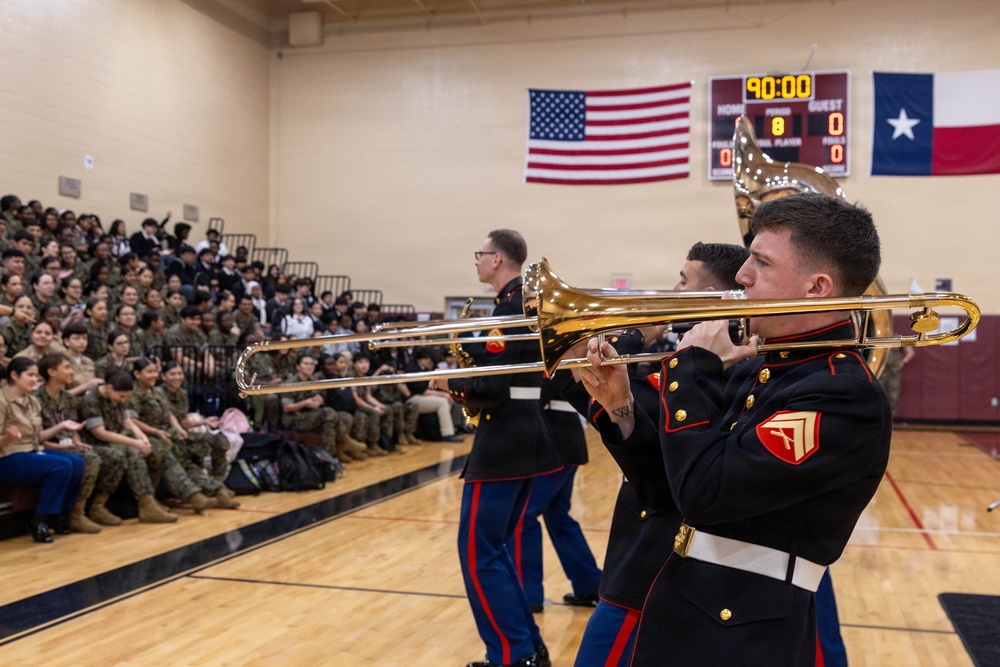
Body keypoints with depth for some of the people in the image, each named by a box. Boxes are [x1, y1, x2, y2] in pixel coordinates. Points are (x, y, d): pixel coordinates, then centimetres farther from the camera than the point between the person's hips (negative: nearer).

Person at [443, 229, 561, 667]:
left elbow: (493, 387, -21)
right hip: (527, 438, 10)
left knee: (479, 552, -3)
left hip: (504, 442, -10)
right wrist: (465, 385, 7)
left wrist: (450, 384, -6)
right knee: (497, 546, 17)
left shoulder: (510, 307, -16)